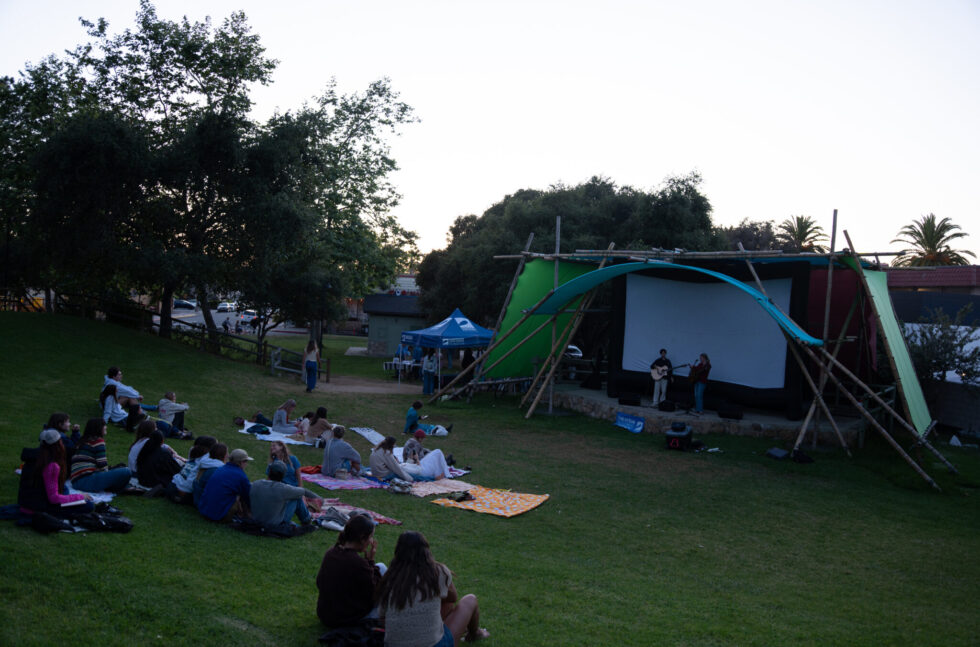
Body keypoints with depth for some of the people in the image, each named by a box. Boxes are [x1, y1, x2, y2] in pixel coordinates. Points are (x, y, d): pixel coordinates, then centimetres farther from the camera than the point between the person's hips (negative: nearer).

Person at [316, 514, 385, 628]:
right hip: (348, 620, -7)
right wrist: (371, 561, -8)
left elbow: (319, 583, 10)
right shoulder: (358, 563, -27)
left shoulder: (330, 553, -5)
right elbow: (374, 593, -13)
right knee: (381, 568, 4)